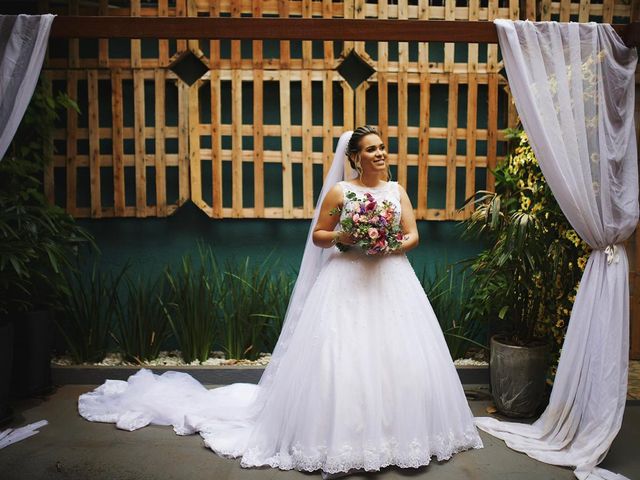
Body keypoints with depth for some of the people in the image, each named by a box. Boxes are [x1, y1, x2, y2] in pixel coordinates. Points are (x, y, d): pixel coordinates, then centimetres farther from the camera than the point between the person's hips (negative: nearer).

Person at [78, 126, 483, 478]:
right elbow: (317, 235, 4)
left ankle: (399, 433, 19)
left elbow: (413, 235, 7)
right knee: (343, 356, -6)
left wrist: (392, 245, -12)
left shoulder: (397, 190, 11)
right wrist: (341, 236, -14)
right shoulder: (339, 191, 0)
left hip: (392, 280, 4)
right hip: (349, 282, -3)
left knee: (399, 355, 2)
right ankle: (342, 440, 8)